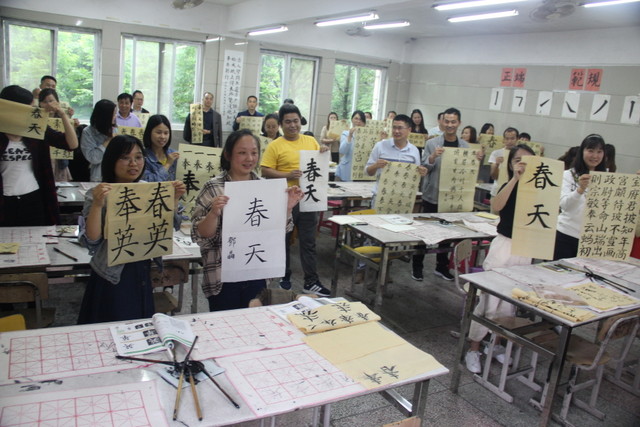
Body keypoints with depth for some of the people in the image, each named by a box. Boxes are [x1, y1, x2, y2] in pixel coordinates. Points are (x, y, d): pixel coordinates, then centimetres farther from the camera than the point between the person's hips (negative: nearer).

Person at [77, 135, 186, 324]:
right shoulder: (97, 195, -11)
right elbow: (91, 241, -18)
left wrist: (174, 200, -7)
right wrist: (97, 204, -30)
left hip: (143, 275, 5)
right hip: (113, 279, -4)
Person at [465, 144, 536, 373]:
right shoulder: (510, 187, -7)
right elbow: (495, 207, -30)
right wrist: (515, 178, -30)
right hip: (505, 246, -5)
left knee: (510, 303, 14)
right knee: (490, 301, -1)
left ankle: (497, 344, 30)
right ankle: (473, 349, 12)